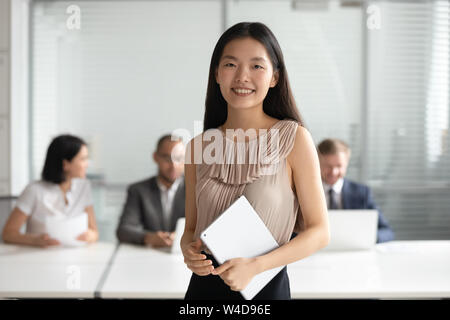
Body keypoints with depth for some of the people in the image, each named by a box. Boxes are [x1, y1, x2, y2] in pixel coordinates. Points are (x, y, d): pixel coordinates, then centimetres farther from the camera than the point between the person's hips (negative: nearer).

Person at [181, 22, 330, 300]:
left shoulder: (294, 138, -9)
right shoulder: (198, 146, 1)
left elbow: (320, 231, -9)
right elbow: (191, 227, 11)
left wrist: (255, 265, -19)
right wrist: (188, 250, -11)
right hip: (204, 285, 3)